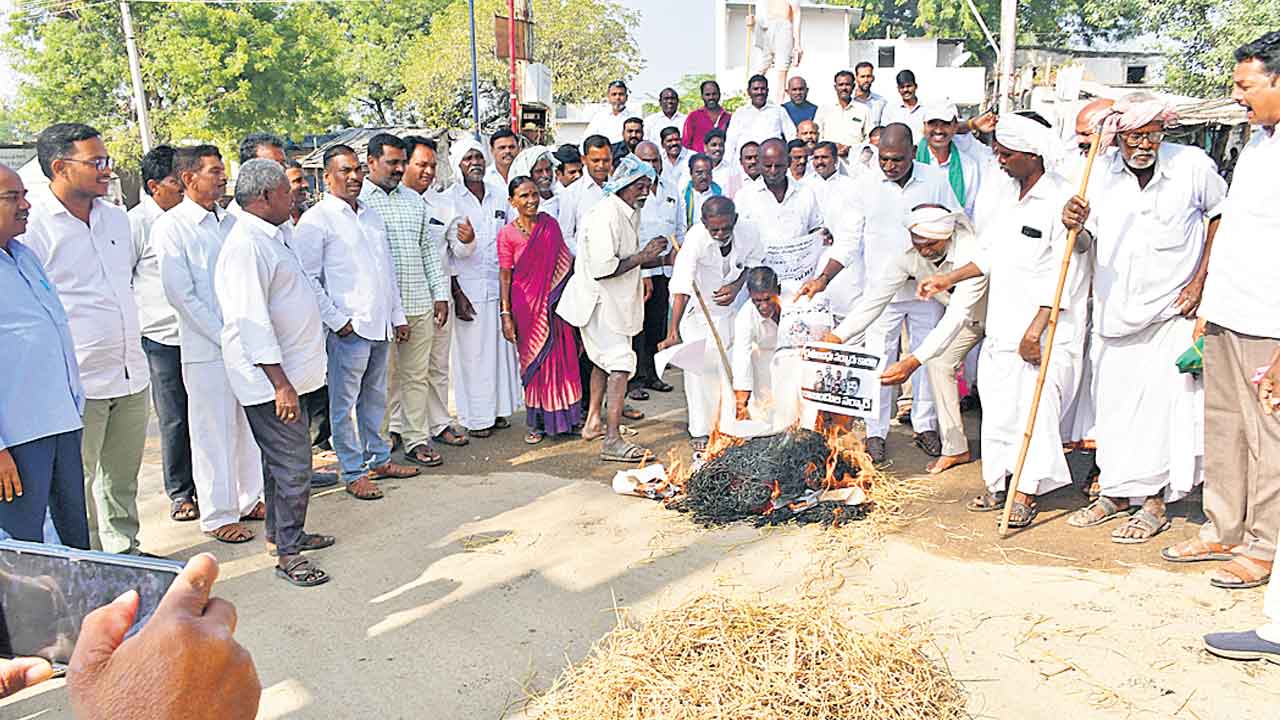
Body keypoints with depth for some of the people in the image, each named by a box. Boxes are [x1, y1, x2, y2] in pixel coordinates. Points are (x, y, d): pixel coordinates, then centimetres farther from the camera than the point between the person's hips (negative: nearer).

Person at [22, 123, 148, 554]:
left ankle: (125, 552, 31)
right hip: (77, 383, -7)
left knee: (122, 479, 18)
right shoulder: (31, 223, -10)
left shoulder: (115, 217, 12)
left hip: (131, 375, 7)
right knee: (77, 489, 3)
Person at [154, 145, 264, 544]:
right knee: (214, 432, 2)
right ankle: (218, 515, 15)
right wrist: (225, 339, -13)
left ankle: (249, 500, 28)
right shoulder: (171, 226, -7)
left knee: (249, 425, 13)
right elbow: (182, 295, -11)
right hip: (206, 349, -6)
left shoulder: (231, 221, 11)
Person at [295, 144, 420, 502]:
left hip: (380, 324, 7)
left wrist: (398, 315, 17)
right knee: (344, 403, 1)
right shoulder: (316, 220, -8)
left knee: (375, 397, 18)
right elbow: (308, 279, -11)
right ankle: (353, 473, 10)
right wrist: (336, 320, -15)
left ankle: (378, 458, 30)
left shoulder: (372, 215, 15)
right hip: (348, 328, -7)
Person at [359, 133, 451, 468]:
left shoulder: (414, 200, 17)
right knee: (384, 376, 2)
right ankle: (390, 431, 16)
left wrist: (440, 293, 13)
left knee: (417, 375, 8)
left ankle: (417, 440, 15)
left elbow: (429, 248, 19)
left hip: (419, 304, 5)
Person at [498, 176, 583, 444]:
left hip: (554, 301, 2)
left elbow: (564, 261, 9)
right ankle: (539, 422, 18)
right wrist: (506, 314, -8)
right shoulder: (507, 234, -5)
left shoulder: (550, 224, 2)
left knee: (561, 357, 5)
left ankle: (565, 416, 20)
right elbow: (505, 276, -4)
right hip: (527, 303, -2)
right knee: (533, 360, 6)